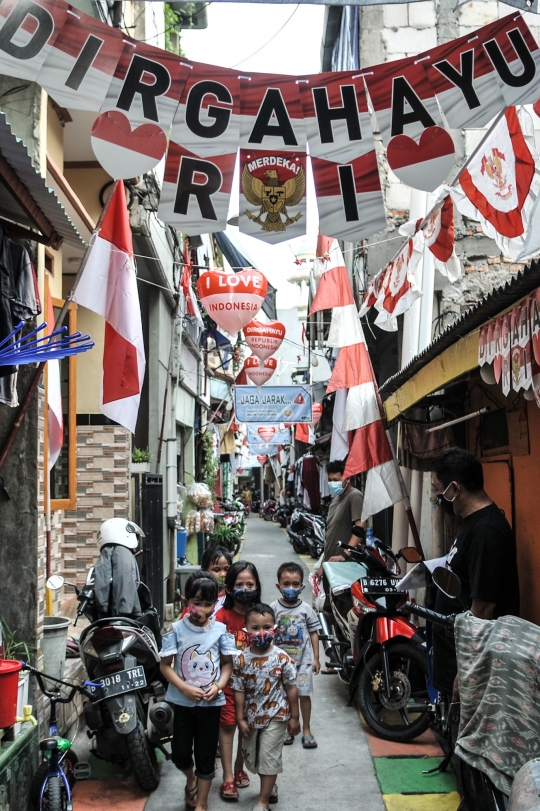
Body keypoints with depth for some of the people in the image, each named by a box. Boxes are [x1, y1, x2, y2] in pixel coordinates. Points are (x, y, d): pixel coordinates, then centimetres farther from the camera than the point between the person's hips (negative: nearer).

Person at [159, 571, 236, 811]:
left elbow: (227, 663, 1)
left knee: (205, 755, 9)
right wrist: (185, 688, -18)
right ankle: (191, 779, 42)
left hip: (211, 702, 0)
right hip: (183, 701, 0)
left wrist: (218, 686, -16)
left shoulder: (220, 630, -6)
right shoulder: (176, 630, -9)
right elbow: (165, 665, -7)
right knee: (180, 753, 9)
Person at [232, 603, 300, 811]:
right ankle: (269, 788, 40)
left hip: (275, 716, -3)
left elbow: (291, 689, -7)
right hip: (251, 717, 3)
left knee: (269, 757, 0)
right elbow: (239, 691, -4)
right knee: (252, 757, 16)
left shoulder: (282, 658, -15)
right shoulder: (242, 660, -10)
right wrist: (240, 719, -4)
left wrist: (294, 717, -3)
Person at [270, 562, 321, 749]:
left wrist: (316, 658, 1)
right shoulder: (274, 608, -6)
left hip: (303, 660, 0)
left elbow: (313, 633, 1)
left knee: (304, 694, 2)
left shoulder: (306, 609, -4)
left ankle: (306, 730, 18)